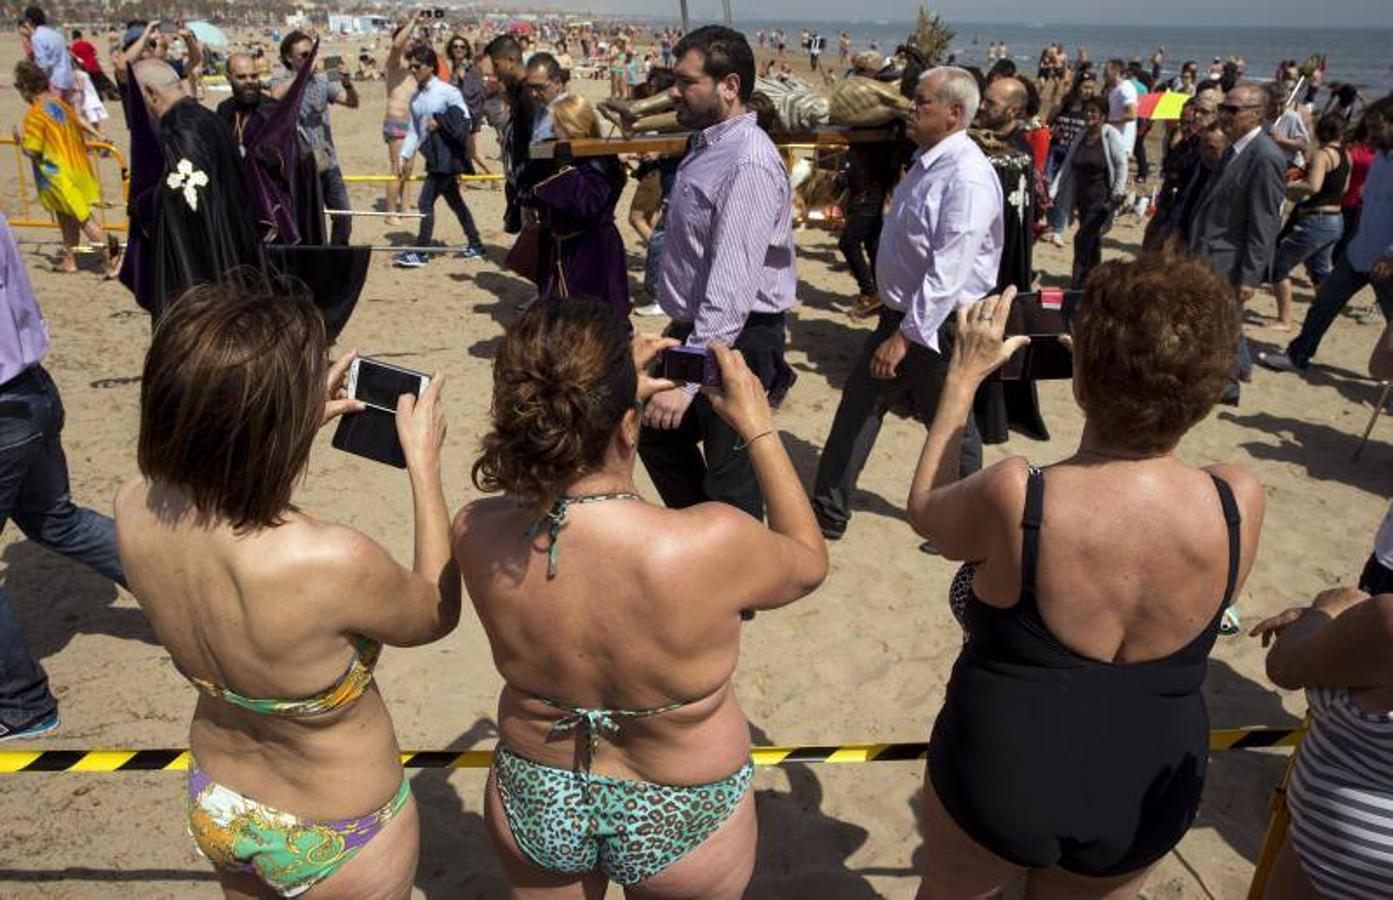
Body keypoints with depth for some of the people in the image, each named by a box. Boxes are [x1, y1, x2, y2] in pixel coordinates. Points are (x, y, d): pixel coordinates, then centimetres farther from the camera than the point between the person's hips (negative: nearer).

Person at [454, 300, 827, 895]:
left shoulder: (477, 534, -25)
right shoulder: (711, 544, -35)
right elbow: (810, 563, -11)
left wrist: (606, 393, -1)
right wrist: (760, 428, -6)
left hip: (535, 803, 2)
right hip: (682, 822, -1)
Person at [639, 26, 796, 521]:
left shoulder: (748, 164, -22)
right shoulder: (707, 145, 10)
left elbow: (731, 284, -30)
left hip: (736, 340, -10)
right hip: (693, 328, 10)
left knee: (730, 480, 3)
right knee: (657, 436, 23)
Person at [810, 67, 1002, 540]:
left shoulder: (967, 177, -22)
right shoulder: (926, 161, 8)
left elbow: (947, 274, -27)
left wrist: (905, 337, -26)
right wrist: (895, 324, 18)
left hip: (938, 324, -9)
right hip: (900, 312, 9)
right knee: (857, 407, 12)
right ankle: (828, 515, 24)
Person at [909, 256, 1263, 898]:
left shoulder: (1014, 500, -31)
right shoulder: (1240, 505, -20)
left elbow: (923, 510, -8)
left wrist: (964, 378, -1)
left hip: (999, 779, -3)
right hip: (1150, 799, 3)